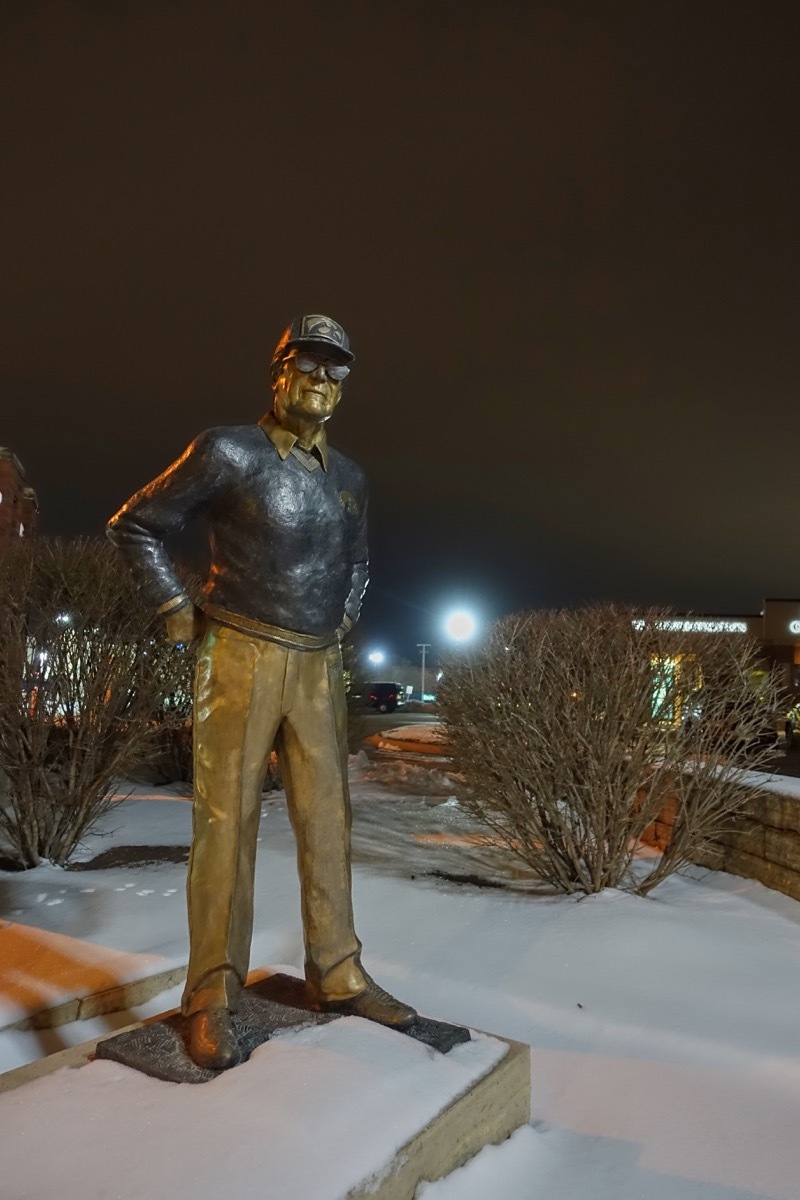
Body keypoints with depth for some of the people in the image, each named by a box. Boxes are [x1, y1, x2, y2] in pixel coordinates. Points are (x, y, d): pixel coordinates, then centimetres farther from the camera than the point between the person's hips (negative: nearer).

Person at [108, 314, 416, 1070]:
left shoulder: (348, 478, 13)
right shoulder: (229, 452, -4)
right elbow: (134, 526, 1)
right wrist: (177, 613, -4)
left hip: (317, 668, 6)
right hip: (240, 658, -5)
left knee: (326, 820, 7)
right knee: (227, 821, -2)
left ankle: (337, 975, 20)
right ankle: (212, 999, 9)